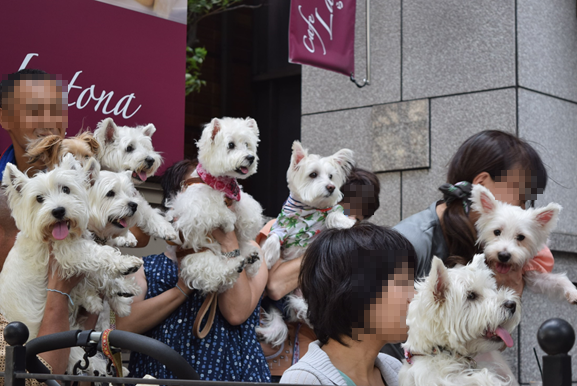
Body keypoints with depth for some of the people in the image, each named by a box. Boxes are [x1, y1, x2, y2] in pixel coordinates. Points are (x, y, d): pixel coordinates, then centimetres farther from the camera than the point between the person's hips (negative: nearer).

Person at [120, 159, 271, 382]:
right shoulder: (147, 268, 12)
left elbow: (237, 313, -9)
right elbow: (124, 326, -5)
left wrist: (227, 240, -7)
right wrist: (184, 287, -10)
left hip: (234, 375, -1)